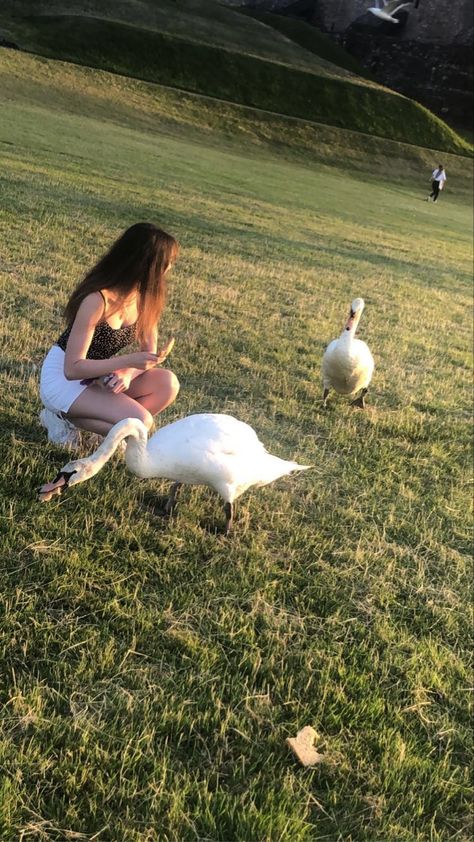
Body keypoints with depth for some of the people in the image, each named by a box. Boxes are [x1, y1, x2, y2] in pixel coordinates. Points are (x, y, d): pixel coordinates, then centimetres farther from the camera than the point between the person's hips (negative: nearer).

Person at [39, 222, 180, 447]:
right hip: (62, 377, -8)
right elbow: (72, 369, -27)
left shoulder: (145, 294, -6)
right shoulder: (97, 300, -29)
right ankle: (64, 417, -4)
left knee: (167, 384, -16)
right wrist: (129, 361, -35)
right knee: (140, 421, -24)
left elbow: (149, 351, -1)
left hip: (102, 374, 8)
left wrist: (127, 373, -23)